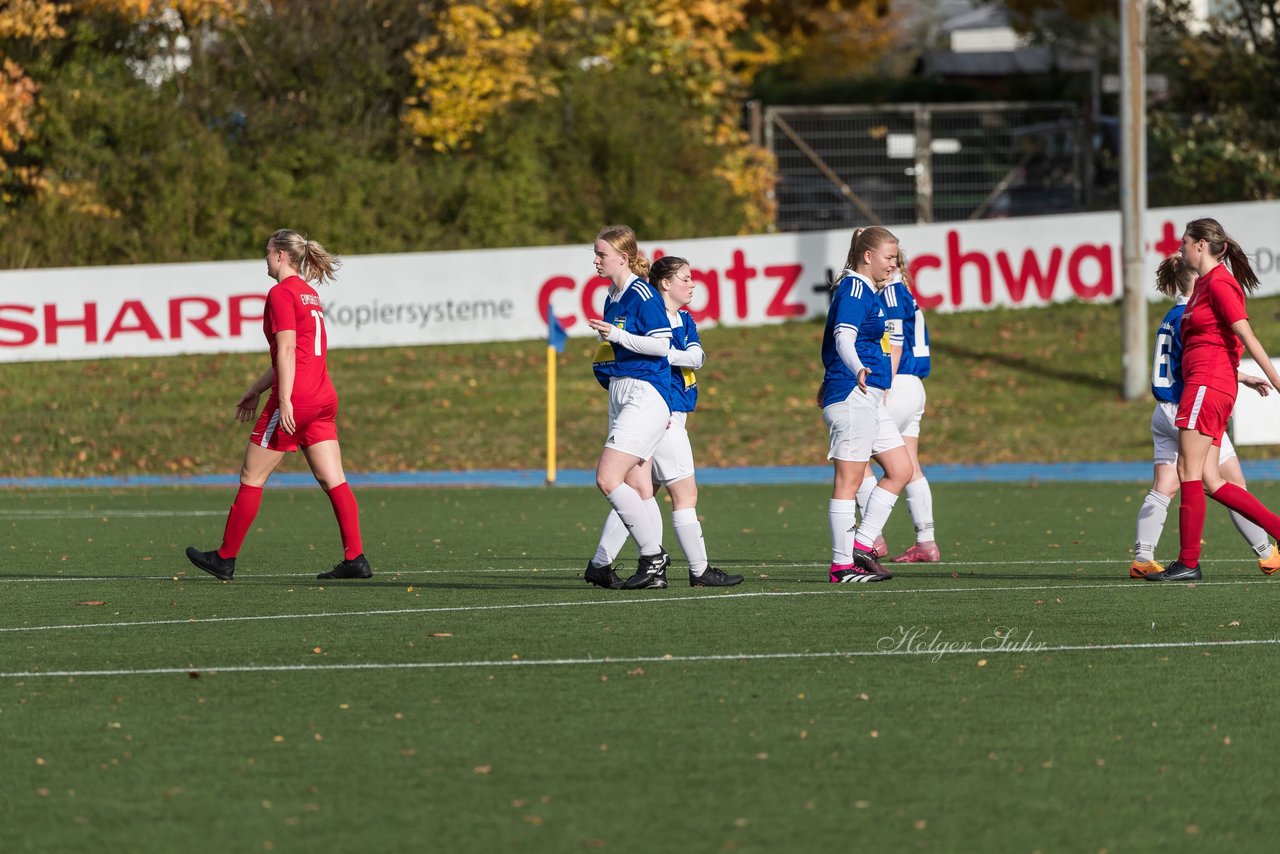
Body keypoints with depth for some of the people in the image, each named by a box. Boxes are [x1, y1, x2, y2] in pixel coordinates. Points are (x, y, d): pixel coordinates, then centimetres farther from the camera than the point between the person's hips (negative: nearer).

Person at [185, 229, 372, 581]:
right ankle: (355, 559, -4)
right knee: (333, 480, 4)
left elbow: (287, 350, -17)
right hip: (323, 398, 9)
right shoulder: (308, 294, 18)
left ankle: (225, 559, 8)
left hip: (294, 400, -9)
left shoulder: (281, 294, -9)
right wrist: (255, 390, 29)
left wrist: (285, 401, -21)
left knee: (251, 478, 2)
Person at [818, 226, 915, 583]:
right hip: (853, 395, -10)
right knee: (849, 480, -7)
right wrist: (858, 370, -44)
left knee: (900, 469, 9)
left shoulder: (866, 291, 19)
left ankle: (862, 545, 10)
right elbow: (843, 338, -25)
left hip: (869, 398, 10)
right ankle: (842, 565, -6)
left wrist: (831, 383, 46)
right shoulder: (854, 290, -11)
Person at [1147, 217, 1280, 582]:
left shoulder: (1219, 283, -11)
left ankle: (1187, 562, -6)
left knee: (1189, 472, -8)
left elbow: (1247, 337, -16)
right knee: (1209, 481, 4)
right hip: (1201, 385, 10)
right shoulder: (1205, 283, 19)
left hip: (1207, 385, -10)